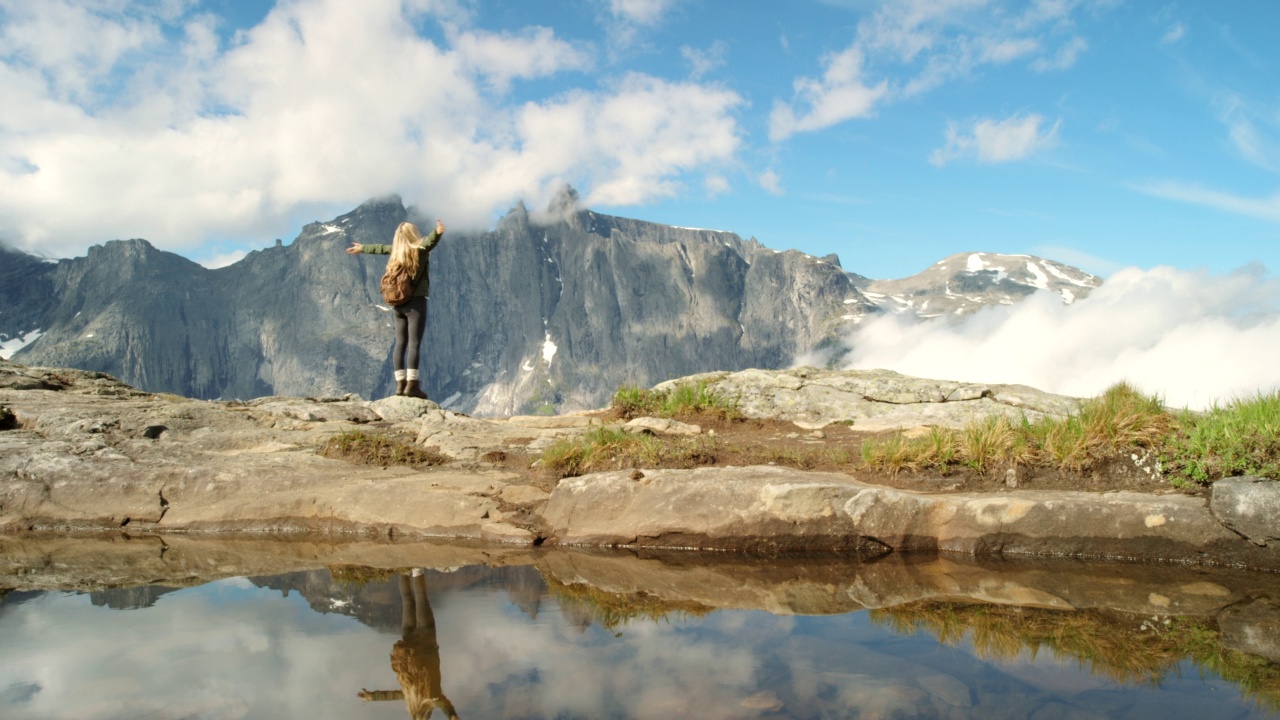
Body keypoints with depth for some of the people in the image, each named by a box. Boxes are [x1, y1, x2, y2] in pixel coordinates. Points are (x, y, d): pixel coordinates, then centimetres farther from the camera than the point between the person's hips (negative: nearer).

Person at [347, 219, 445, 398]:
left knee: (400, 344, 7)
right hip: (416, 302, -7)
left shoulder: (396, 251, 11)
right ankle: (411, 385, -16)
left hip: (399, 304, 7)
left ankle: (400, 383, 7)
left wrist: (362, 248, 48)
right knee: (414, 344, -10)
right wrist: (437, 233, -51)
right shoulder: (419, 249, -7)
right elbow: (428, 241, -30)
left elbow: (380, 248, 30)